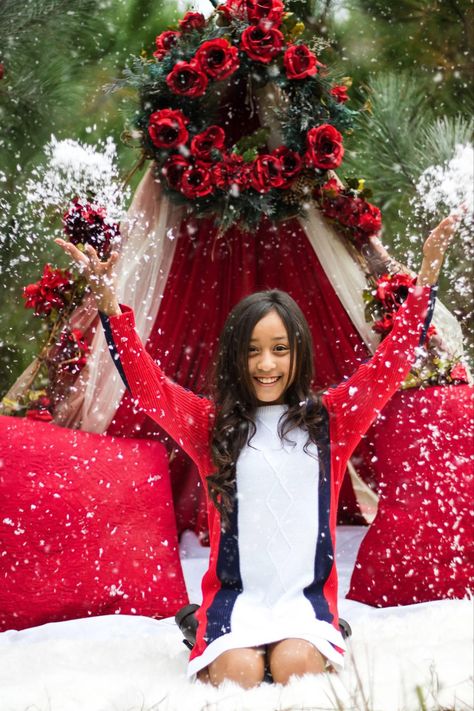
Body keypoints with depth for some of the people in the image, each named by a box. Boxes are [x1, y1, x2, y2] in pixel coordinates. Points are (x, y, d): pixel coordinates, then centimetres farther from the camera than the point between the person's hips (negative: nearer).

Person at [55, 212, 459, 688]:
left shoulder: (329, 420, 8)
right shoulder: (211, 425, 6)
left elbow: (391, 361, 6)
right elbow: (145, 382, -2)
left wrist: (427, 274, -2)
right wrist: (108, 302, -16)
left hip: (307, 593, 0)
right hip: (234, 594, 0)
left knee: (296, 665, -30)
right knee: (240, 671, -28)